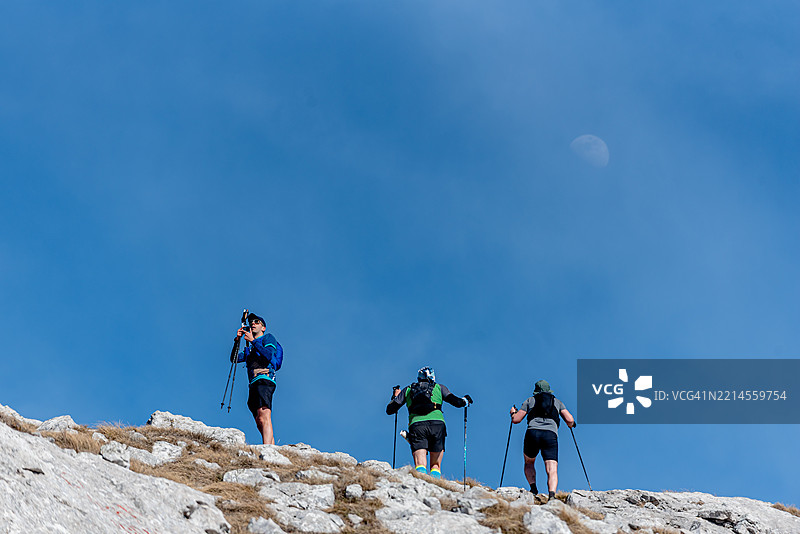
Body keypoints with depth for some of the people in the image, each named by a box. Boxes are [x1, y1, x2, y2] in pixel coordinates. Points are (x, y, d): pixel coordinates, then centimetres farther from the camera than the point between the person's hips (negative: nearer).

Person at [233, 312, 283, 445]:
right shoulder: (249, 348, 32)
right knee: (260, 423, -3)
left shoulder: (268, 338, 12)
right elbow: (235, 359, 20)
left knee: (264, 417, -25)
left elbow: (269, 356, -7)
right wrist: (237, 339, 11)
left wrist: (253, 341, -7)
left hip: (265, 379, -8)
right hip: (253, 384, 8)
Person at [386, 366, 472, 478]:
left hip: (416, 425, 0)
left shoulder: (408, 389, 24)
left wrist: (395, 396, 44)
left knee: (420, 464, -10)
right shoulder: (438, 387, 22)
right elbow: (456, 402, 12)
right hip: (437, 423, 0)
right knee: (435, 465, 9)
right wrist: (466, 400, 35)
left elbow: (390, 410, 24)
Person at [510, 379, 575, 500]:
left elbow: (516, 420, 18)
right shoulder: (558, 402, 26)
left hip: (533, 433, 0)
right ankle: (552, 494, -33)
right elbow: (570, 420, 13)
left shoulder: (530, 400, 23)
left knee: (528, 463, 25)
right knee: (552, 470, -8)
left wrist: (513, 413, 40)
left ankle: (533, 487, 4)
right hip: (551, 435, 0)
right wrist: (571, 425, 36)